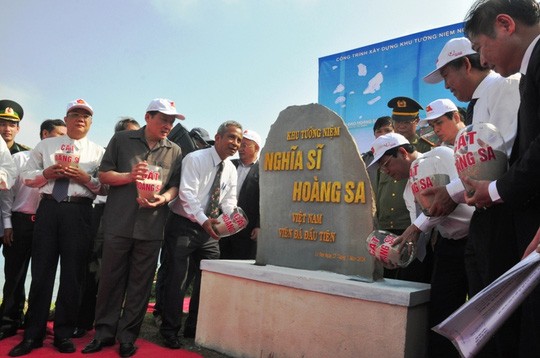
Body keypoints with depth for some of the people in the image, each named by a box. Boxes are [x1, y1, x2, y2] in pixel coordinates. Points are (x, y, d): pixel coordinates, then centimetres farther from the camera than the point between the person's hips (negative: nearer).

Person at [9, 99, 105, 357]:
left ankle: (64, 334, 18)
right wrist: (47, 173, -7)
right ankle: (33, 335, 17)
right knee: (41, 271, 5)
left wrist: (86, 178, -15)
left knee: (72, 273, 4)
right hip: (48, 208, 1)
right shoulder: (45, 145, 14)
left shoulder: (98, 152, 8)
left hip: (79, 212, -1)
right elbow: (27, 176, 11)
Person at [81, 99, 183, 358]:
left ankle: (127, 336, 19)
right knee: (111, 279, 7)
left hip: (152, 227, 1)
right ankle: (104, 333, 21)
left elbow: (175, 186, 8)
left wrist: (163, 198, -13)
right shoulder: (121, 140, 7)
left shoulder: (175, 151, 10)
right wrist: (129, 176, -13)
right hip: (119, 223, -1)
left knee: (140, 283, 6)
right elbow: (104, 174, 5)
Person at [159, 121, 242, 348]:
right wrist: (203, 220, -34)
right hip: (184, 225, -6)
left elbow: (229, 200, 5)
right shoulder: (195, 159, -14)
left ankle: (194, 328, 25)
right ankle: (170, 330, 14)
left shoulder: (231, 169, 7)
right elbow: (187, 193, -23)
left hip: (209, 228, 7)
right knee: (177, 278, -2)